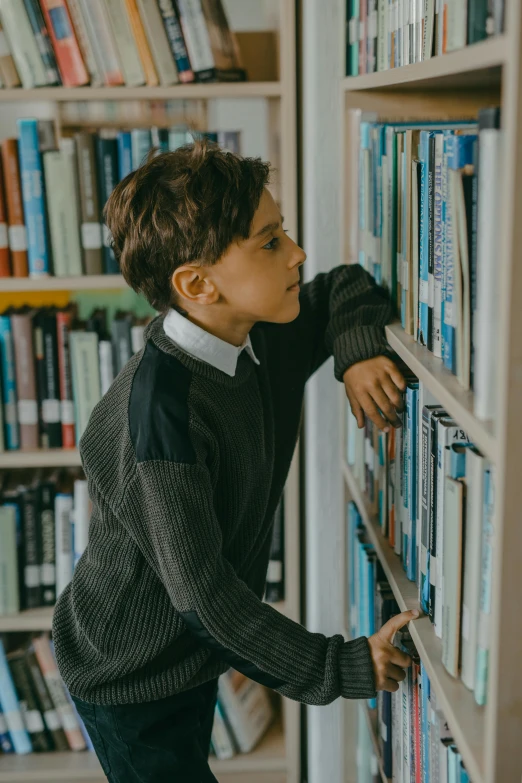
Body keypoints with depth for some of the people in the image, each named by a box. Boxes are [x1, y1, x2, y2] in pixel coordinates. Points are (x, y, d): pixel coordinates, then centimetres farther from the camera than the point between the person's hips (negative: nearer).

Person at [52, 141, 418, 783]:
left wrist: (358, 349, -12)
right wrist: (342, 668, -23)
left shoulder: (264, 339, -9)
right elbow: (202, 593, -30)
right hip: (127, 677, -7)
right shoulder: (160, 408, -33)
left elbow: (346, 287, 10)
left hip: (196, 656, 7)